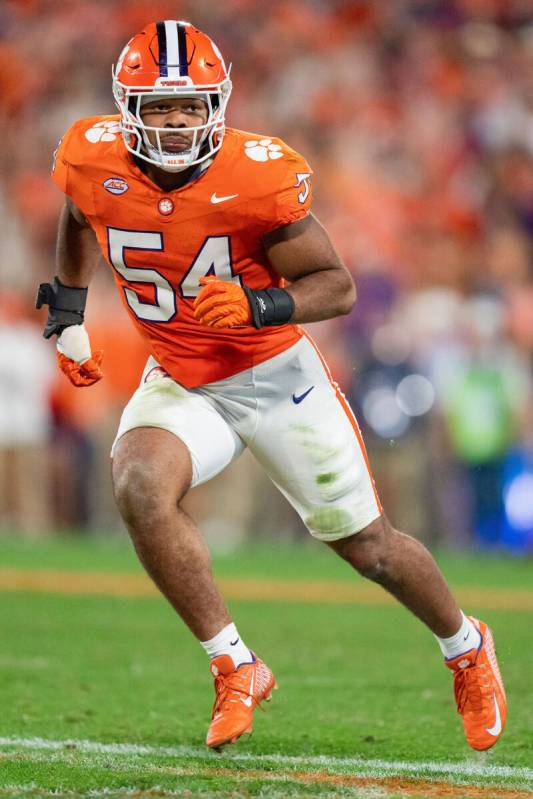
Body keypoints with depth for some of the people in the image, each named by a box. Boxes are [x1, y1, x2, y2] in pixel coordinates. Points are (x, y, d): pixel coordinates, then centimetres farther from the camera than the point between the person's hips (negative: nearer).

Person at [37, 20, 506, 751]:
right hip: (180, 384, 2)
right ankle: (235, 668, -14)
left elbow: (338, 286, -17)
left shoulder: (257, 177, -24)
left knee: (365, 544, 8)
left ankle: (466, 647, 39)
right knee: (139, 486, -29)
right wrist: (67, 312, 11)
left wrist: (258, 305, -34)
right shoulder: (95, 164, -14)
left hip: (275, 376, -2)